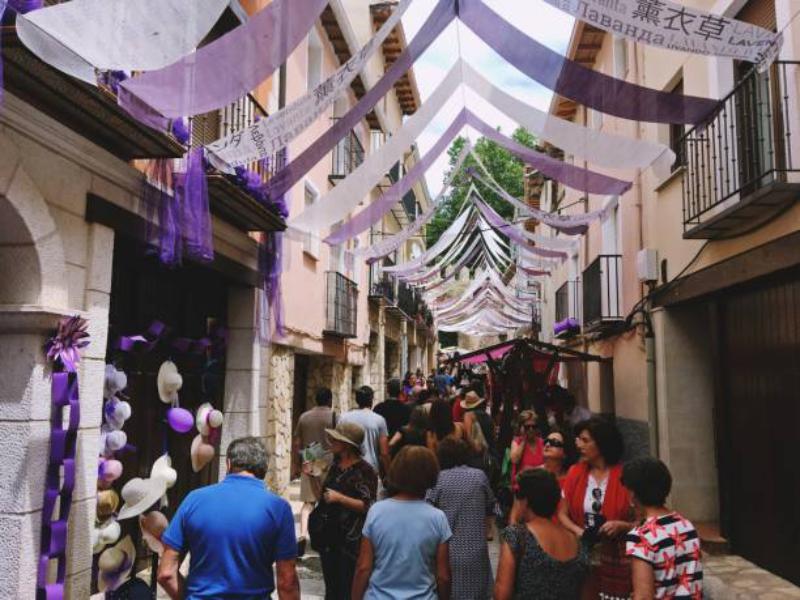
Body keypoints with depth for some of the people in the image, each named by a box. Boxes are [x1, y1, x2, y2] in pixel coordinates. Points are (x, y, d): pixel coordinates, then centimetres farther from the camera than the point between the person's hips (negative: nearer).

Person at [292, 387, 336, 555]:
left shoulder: (304, 417, 7)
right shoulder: (333, 416, -4)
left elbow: (296, 444, 9)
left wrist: (297, 465, 17)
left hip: (308, 465, 3)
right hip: (328, 463, -3)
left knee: (308, 502, 7)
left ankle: (303, 534, -11)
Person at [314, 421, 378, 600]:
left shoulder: (364, 471, -14)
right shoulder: (336, 465, 9)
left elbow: (367, 506, -16)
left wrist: (339, 498, -22)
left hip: (349, 541, -7)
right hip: (328, 537, 7)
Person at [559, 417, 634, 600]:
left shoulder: (625, 476, -7)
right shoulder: (575, 474, 3)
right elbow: (563, 514, 8)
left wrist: (621, 526, -19)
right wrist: (579, 532, -9)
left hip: (618, 561, -3)